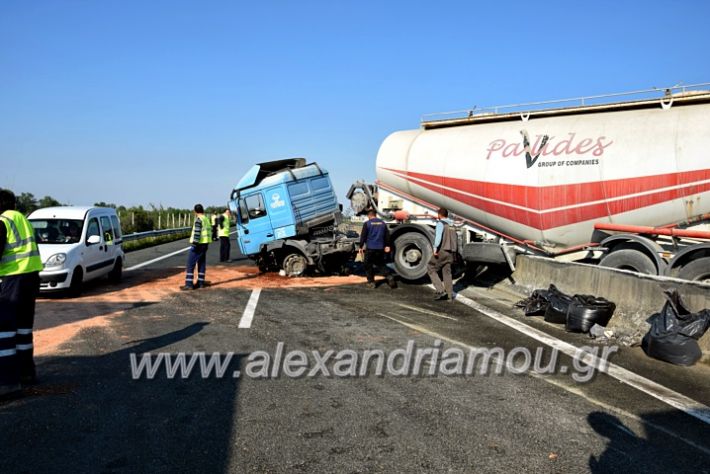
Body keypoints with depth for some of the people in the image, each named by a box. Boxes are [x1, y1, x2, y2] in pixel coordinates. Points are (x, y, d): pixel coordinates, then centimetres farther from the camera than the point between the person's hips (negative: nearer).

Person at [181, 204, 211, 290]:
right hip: (205, 244, 9)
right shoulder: (207, 219, 14)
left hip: (198, 244, -9)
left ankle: (189, 284, -8)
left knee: (190, 264, -6)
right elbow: (210, 231, 17)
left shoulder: (198, 219, -13)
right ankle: (200, 282, 15)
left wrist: (194, 244, -20)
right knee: (201, 263, 12)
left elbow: (197, 233, -19)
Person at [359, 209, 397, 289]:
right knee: (381, 264, 16)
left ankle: (371, 282, 9)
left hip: (370, 248, -4)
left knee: (368, 265, 9)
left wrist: (361, 247, 2)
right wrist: (387, 246, 19)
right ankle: (389, 276, -3)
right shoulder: (382, 223, 8)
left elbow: (363, 236, -6)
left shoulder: (367, 223, -5)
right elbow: (387, 235, 11)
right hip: (380, 248, 4)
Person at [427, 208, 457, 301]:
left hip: (442, 250, -7)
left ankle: (441, 290, -6)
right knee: (447, 272, 11)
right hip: (450, 252, 7)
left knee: (431, 269, 4)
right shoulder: (452, 225, 17)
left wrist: (435, 248, -26)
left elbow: (438, 236, -22)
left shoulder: (440, 223, -6)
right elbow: (456, 239, 20)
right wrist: (455, 251, 27)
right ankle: (450, 295, 10)